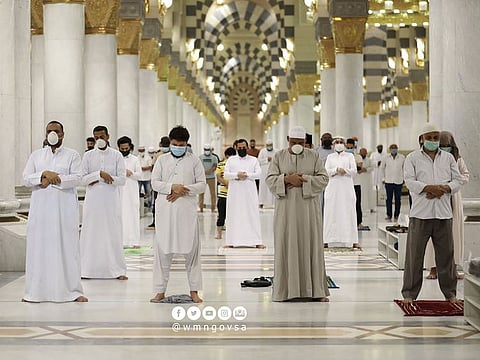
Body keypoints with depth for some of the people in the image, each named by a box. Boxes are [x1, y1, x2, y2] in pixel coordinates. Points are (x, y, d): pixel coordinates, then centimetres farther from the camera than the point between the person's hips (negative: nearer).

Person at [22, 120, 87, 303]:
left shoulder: (72, 155, 6)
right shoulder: (36, 155, 14)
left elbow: (77, 178, -8)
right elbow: (26, 179, 4)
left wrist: (52, 179, -16)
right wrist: (44, 174, -13)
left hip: (64, 208, -2)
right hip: (40, 208, 2)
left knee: (67, 247, -2)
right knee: (38, 247, 2)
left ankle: (73, 291, 2)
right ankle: (35, 290, 8)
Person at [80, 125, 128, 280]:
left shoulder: (116, 155, 2)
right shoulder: (88, 155, 5)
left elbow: (122, 180, -6)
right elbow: (82, 179, -2)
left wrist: (95, 179, -10)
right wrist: (99, 174, -16)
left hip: (111, 199, -1)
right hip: (92, 199, 1)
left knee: (113, 234, 1)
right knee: (90, 234, 2)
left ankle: (117, 270, 6)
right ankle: (88, 269, 8)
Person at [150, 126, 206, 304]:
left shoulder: (194, 161, 8)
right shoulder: (162, 160, 11)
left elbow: (202, 185, 3)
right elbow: (154, 183, 5)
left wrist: (183, 190, -11)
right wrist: (172, 187, -12)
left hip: (187, 210, -1)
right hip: (165, 210, 1)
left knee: (191, 249, 0)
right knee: (162, 249, 0)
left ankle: (194, 290, 8)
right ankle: (160, 291, 6)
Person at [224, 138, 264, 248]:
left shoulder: (254, 160, 9)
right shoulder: (231, 160, 10)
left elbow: (258, 173, -3)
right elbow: (225, 174, 0)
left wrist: (246, 175, -16)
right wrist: (237, 175, -16)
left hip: (249, 191, 0)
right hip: (234, 192, 0)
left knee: (253, 215, -2)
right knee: (233, 216, 1)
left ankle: (256, 241, -1)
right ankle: (231, 242, 5)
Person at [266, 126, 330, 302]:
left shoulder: (314, 156, 4)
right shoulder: (279, 156, 5)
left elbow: (323, 179, -3)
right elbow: (270, 179, -2)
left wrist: (303, 180, -15)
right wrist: (287, 178, -18)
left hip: (308, 208, 0)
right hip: (286, 207, 0)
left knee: (310, 245, 1)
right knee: (286, 246, -1)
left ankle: (315, 289, 6)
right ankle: (286, 289, 4)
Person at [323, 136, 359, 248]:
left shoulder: (349, 156, 12)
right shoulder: (330, 157, 14)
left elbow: (354, 170, 1)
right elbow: (326, 170, 1)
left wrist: (344, 170, -14)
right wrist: (337, 170, -14)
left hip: (346, 187, 0)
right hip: (333, 187, 1)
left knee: (348, 212, -3)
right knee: (331, 213, -2)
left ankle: (353, 240, -3)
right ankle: (327, 240, 0)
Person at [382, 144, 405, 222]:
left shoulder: (402, 158, 0)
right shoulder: (386, 158, 0)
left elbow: (404, 168, 14)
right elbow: (382, 167, 17)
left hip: (398, 181, 0)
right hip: (388, 181, 0)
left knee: (398, 199, 2)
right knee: (389, 199, 1)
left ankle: (396, 216, 12)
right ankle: (389, 215, 8)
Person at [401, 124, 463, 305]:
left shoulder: (448, 158, 14)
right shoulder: (413, 158, 5)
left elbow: (457, 180, 9)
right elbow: (410, 181, -6)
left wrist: (443, 189, -10)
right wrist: (430, 188, -19)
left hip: (443, 213, 2)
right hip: (420, 213, -2)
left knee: (446, 254, 6)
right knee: (415, 254, -1)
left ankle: (450, 292, 17)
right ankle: (409, 293, 6)